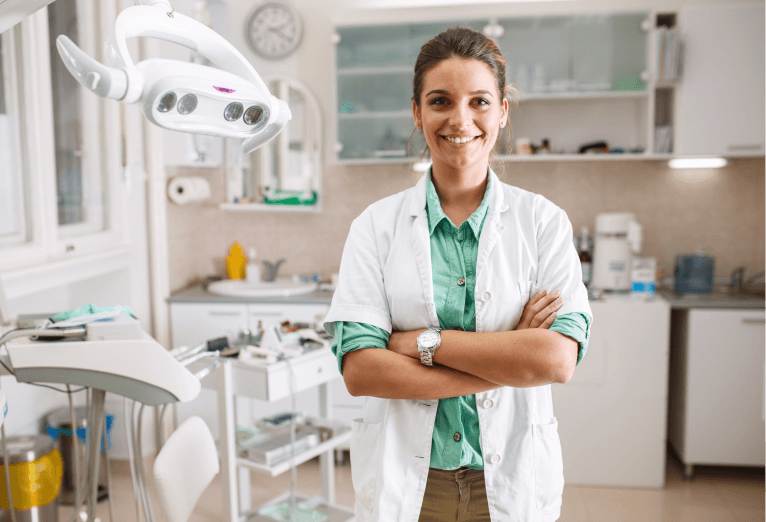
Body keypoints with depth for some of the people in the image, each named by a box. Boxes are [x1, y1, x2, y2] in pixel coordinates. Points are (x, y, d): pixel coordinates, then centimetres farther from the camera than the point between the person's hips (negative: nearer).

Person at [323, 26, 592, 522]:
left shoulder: (543, 221, -4)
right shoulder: (377, 225, -5)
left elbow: (559, 359, -16)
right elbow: (358, 370, -15)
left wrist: (422, 342, -18)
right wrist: (510, 358, -17)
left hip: (511, 481, 1)